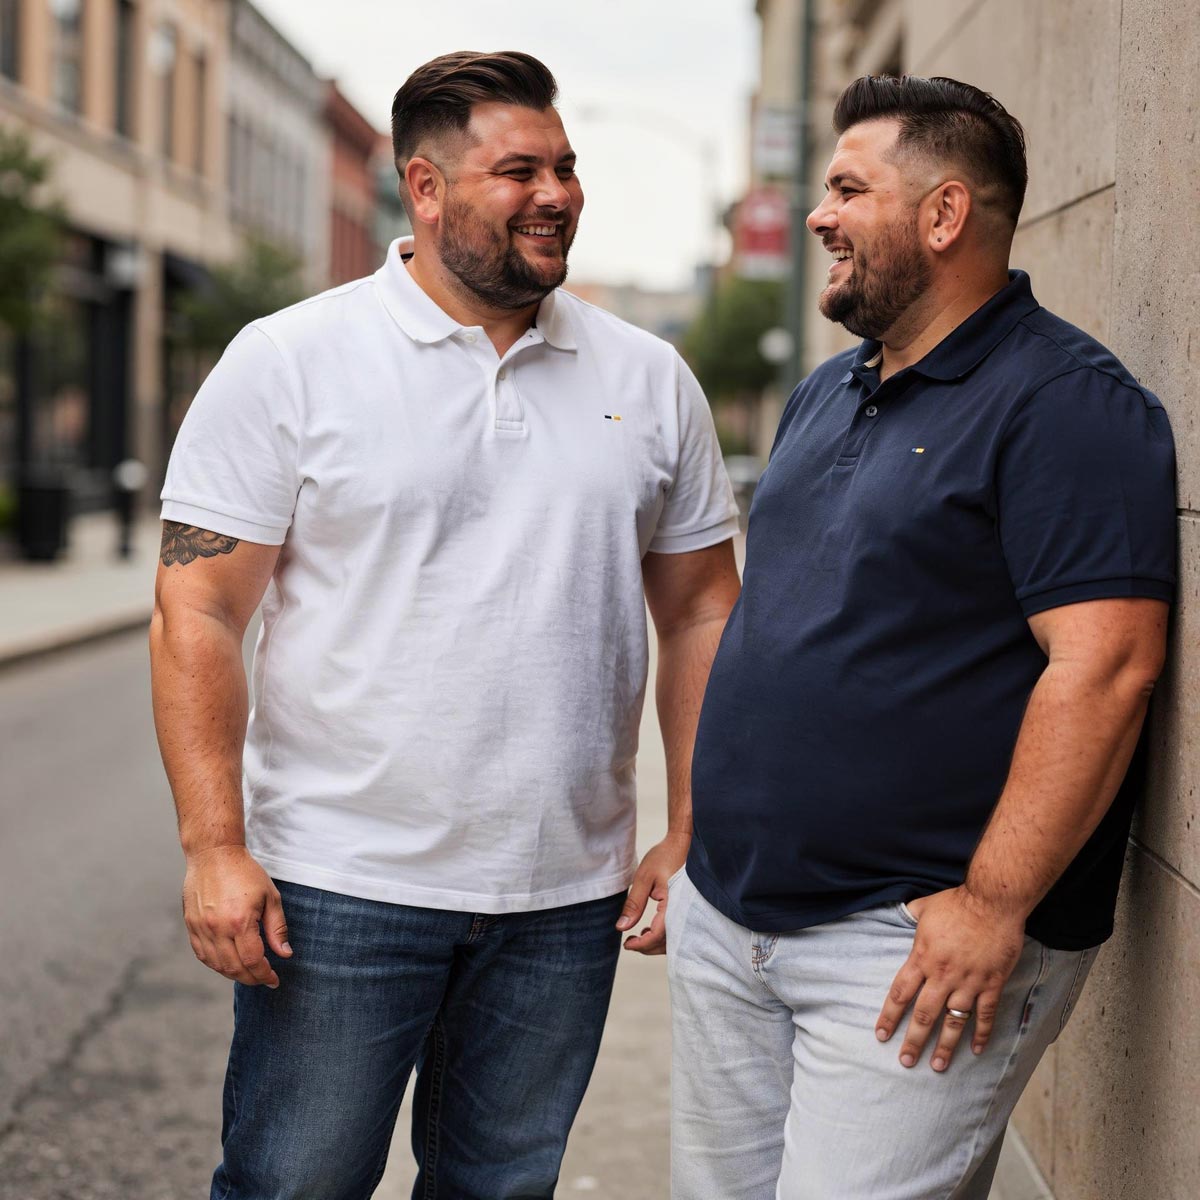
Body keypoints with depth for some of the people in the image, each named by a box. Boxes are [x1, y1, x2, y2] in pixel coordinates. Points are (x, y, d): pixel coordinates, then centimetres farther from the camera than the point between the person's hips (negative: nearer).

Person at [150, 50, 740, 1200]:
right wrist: (213, 846, -13)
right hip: (337, 887, -3)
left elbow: (699, 610, 11)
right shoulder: (285, 363, -5)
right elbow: (196, 614, -7)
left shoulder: (649, 380, 6)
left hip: (566, 895, 3)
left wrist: (692, 834, 5)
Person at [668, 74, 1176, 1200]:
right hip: (725, 916, 8)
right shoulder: (826, 393, 15)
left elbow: (1103, 666, -21)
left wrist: (993, 905, -23)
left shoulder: (1065, 403, -12)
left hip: (916, 945, -8)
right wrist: (704, 835, 18)